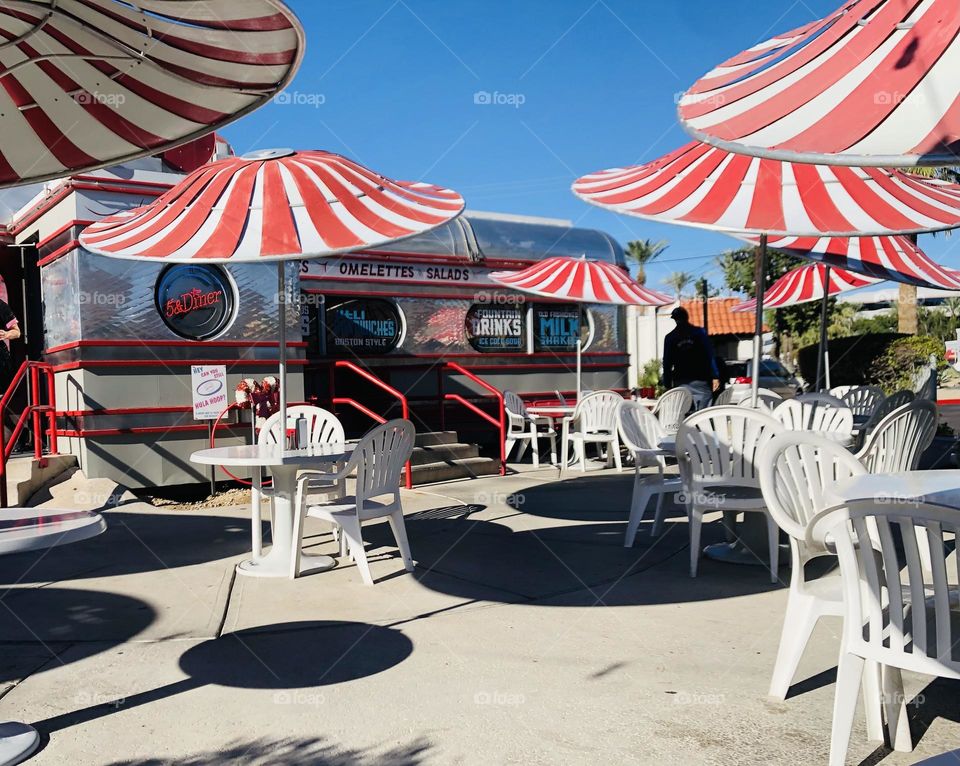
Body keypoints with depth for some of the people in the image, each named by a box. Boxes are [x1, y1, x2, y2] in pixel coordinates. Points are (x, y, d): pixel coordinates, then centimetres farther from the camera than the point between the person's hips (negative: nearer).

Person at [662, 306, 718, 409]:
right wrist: (714, 377, -4)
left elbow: (667, 363, 6)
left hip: (680, 382, 1)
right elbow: (710, 355, -3)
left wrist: (667, 384, 9)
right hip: (700, 380, -1)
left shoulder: (670, 337, 6)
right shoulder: (699, 332, 3)